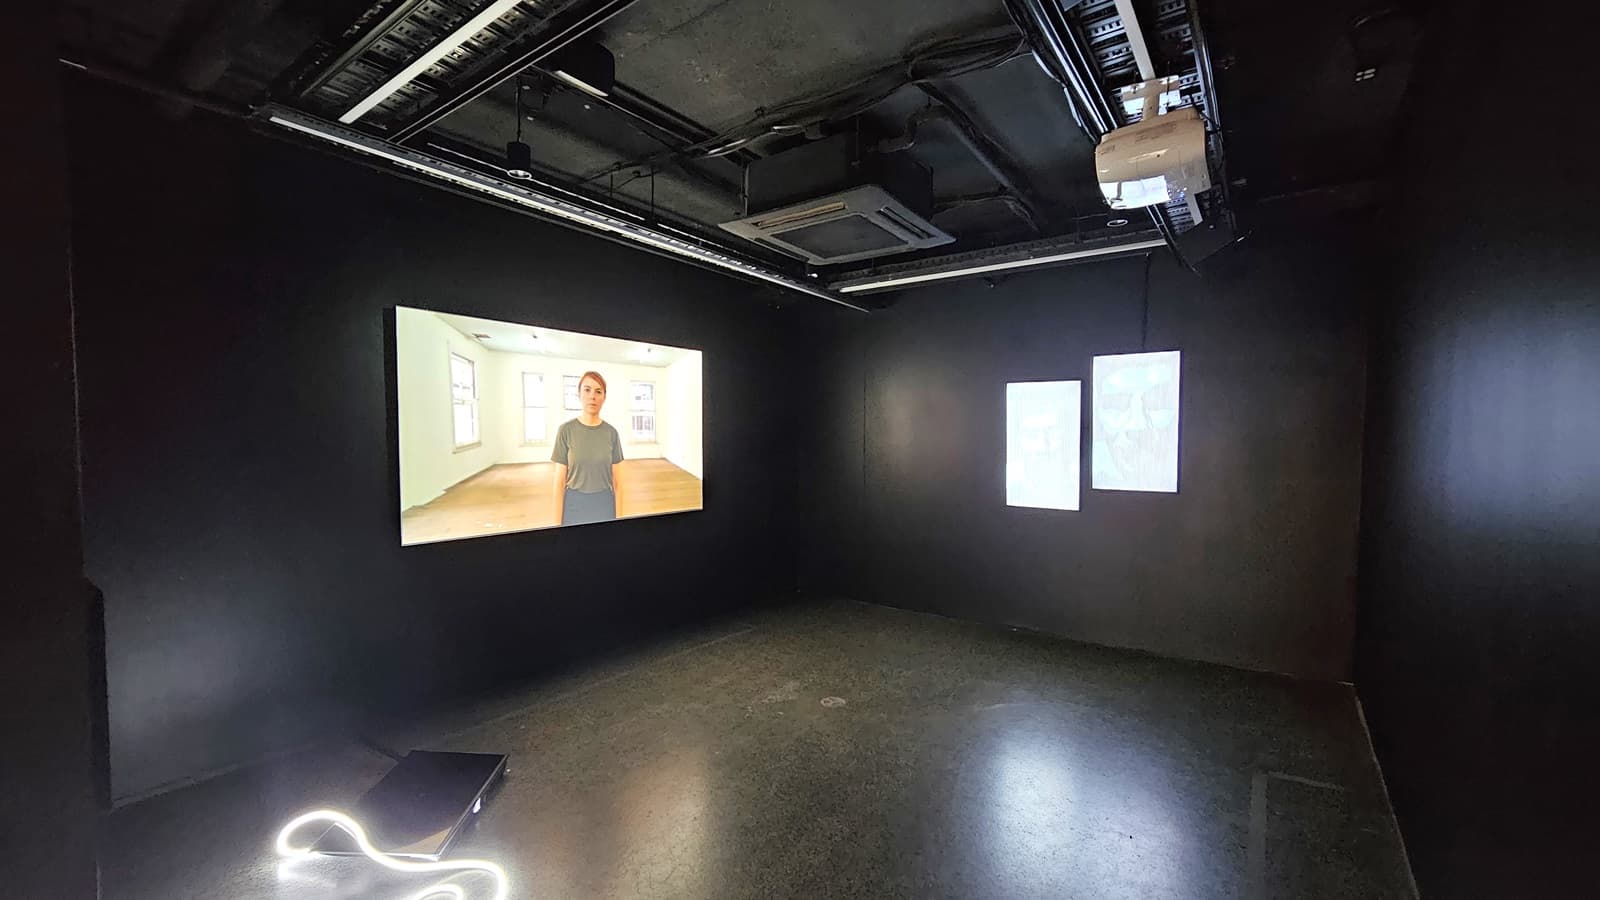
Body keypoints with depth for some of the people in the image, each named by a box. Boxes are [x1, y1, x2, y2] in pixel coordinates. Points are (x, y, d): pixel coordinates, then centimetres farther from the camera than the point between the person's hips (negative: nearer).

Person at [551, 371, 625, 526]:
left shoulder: (611, 433, -1)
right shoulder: (566, 430, -6)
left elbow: (617, 481, 1)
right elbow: (560, 481, -5)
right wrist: (558, 522, -7)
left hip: (605, 505, 2)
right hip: (574, 506, -1)